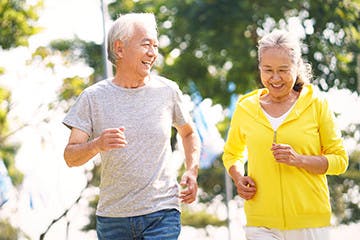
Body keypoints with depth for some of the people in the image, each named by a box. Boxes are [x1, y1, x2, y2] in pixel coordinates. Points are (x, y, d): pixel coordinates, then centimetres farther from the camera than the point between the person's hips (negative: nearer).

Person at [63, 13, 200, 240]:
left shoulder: (167, 91, 3)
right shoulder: (94, 97, -1)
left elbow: (188, 133, 21)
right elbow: (70, 157, -5)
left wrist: (192, 171, 4)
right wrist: (97, 145, -25)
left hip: (162, 214, -1)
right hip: (112, 218, 1)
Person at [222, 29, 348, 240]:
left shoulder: (316, 103, 1)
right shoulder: (245, 108, 6)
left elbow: (340, 160, 3)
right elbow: (232, 154, 23)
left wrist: (299, 160, -13)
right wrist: (239, 178, 2)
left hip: (310, 222, 0)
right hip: (261, 223, 1)